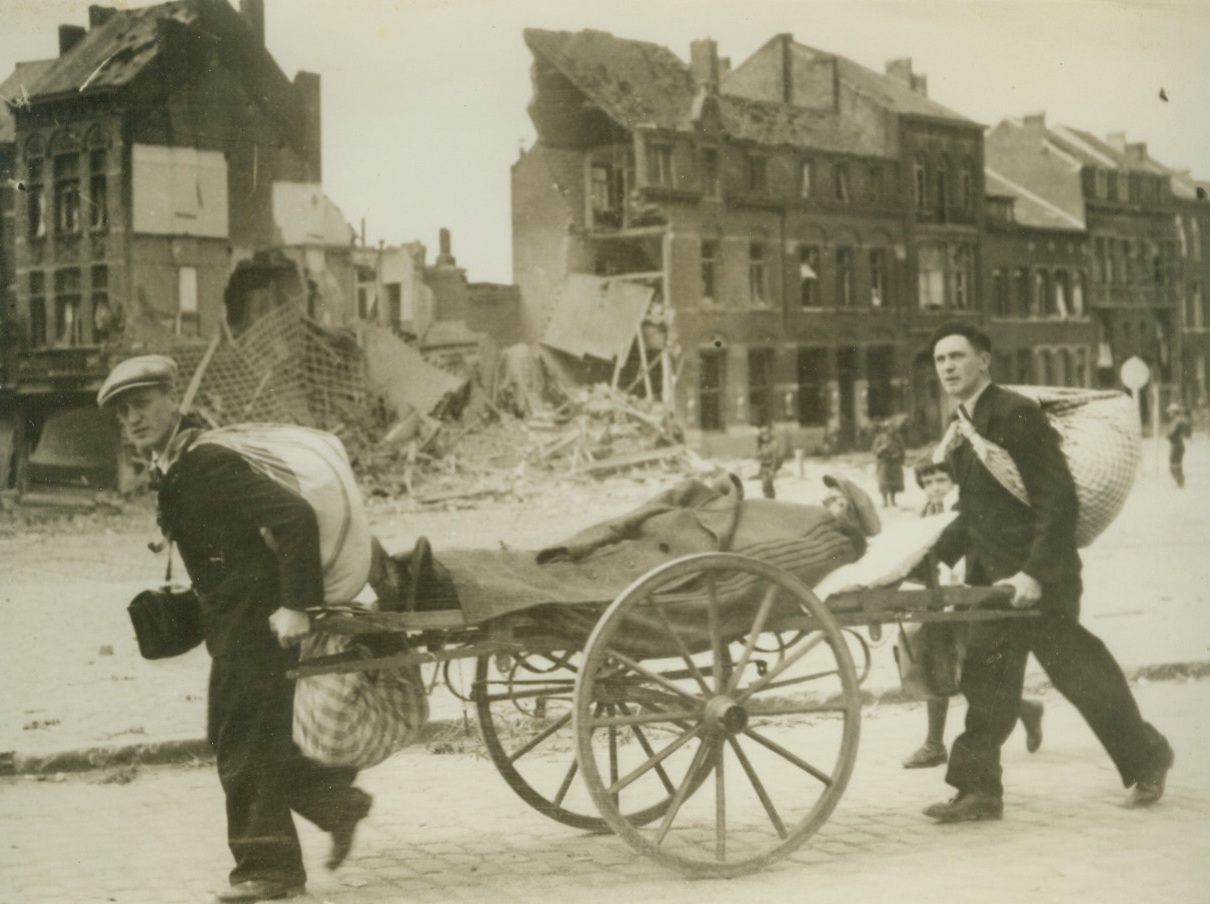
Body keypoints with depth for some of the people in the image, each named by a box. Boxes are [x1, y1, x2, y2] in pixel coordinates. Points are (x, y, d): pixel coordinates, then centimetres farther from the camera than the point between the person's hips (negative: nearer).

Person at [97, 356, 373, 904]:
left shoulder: (208, 463, -19)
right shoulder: (172, 471, 11)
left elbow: (296, 517, -27)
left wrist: (295, 604, -27)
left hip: (256, 621, -10)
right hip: (233, 623, 10)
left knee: (243, 741, -3)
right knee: (247, 740, 13)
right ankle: (337, 802, 24)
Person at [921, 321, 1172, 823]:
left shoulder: (1015, 414, -16)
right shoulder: (965, 426, 11)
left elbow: (1058, 498, -20)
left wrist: (1035, 572, -26)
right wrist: (937, 555, 10)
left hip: (1036, 576, -8)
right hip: (991, 574, 8)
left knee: (1077, 668, 2)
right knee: (987, 677, 6)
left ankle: (1146, 757, 22)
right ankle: (978, 789, 9)